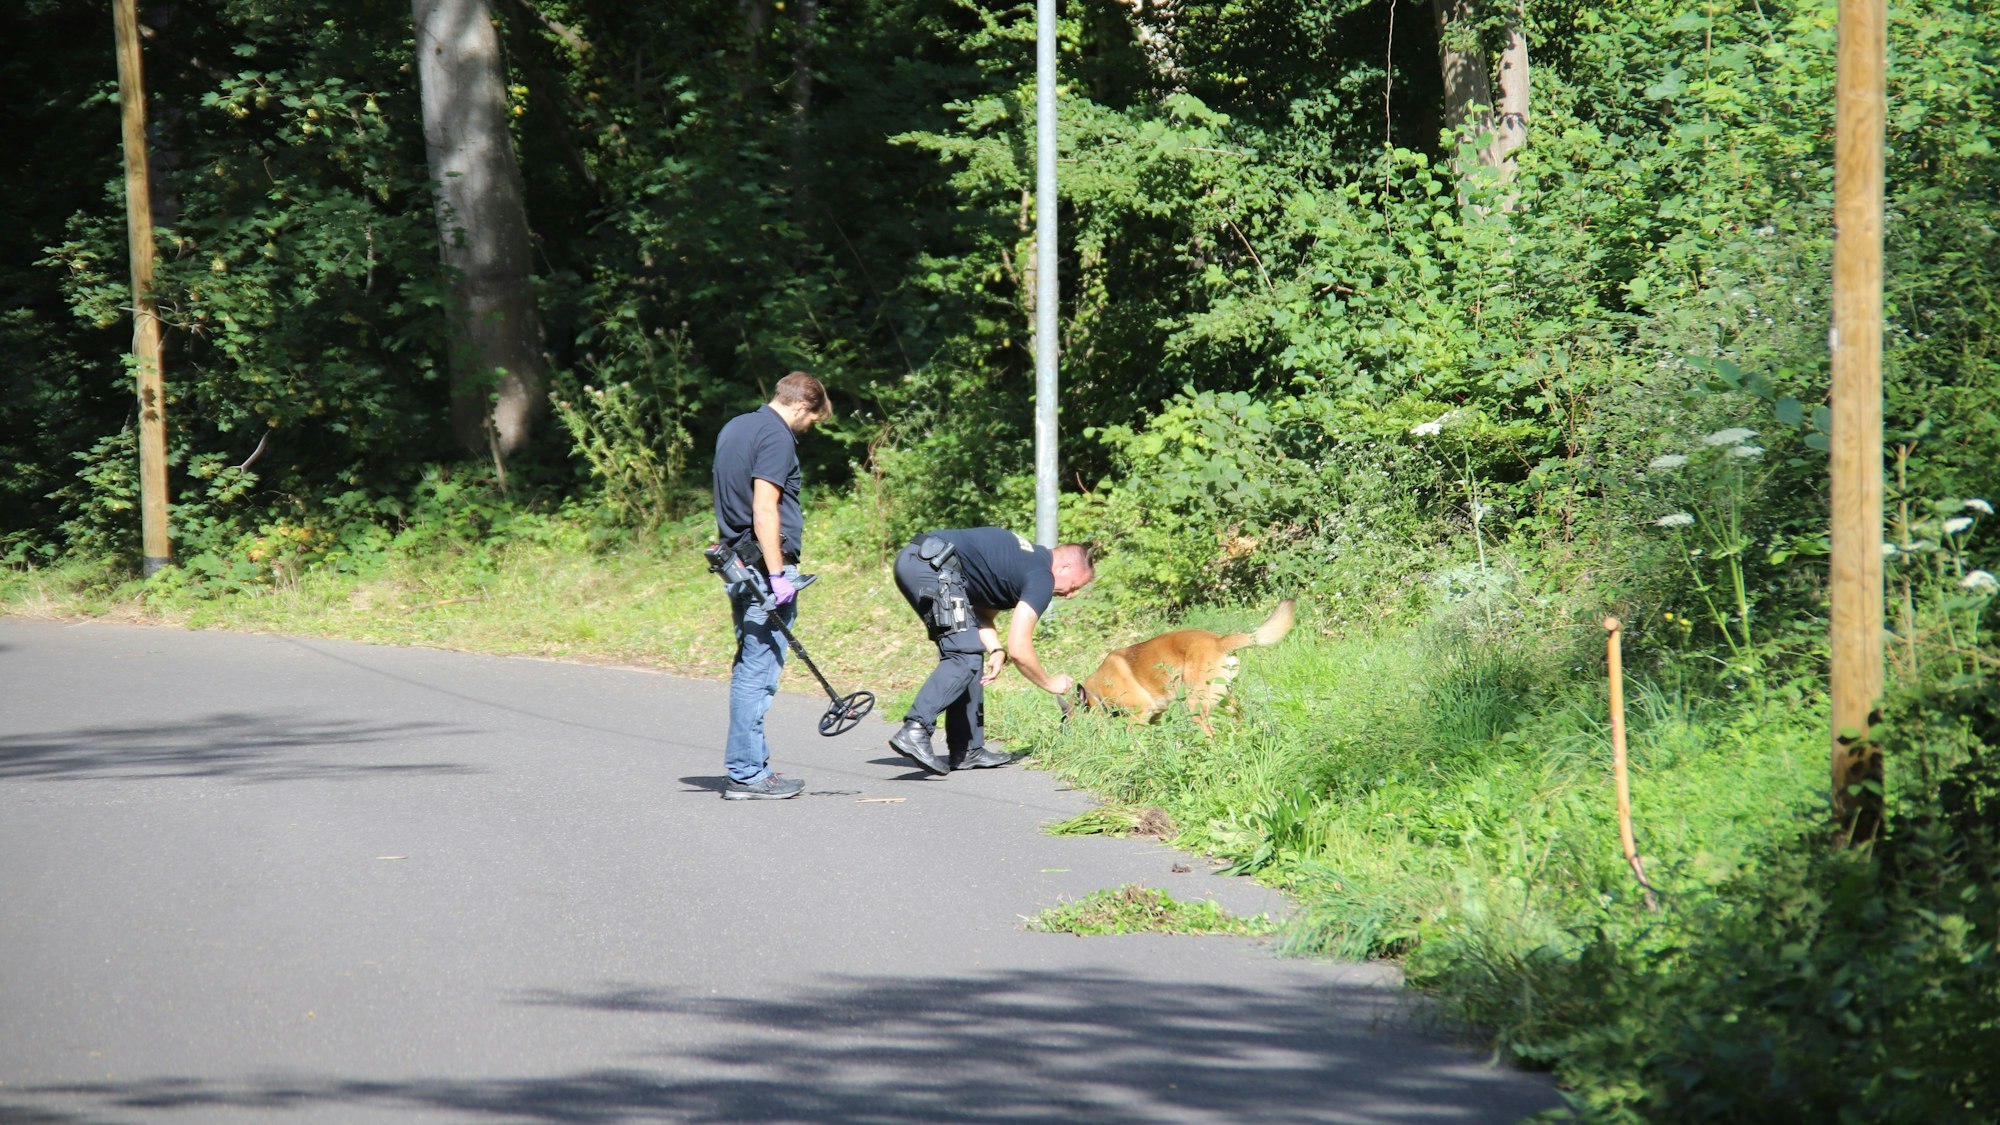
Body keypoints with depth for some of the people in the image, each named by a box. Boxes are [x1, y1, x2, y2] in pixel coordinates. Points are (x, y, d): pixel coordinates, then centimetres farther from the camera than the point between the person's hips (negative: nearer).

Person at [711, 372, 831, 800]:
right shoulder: (776, 437, -12)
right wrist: (777, 574, -21)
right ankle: (747, 774, -6)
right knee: (758, 671, -7)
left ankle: (746, 765, 18)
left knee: (749, 667, 15)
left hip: (739, 566, 10)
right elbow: (764, 508, -20)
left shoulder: (734, 428, 18)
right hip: (764, 567, -10)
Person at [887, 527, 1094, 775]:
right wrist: (1050, 683, 9)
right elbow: (1019, 649, -6)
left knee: (968, 652, 15)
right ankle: (914, 731, -27)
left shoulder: (1027, 559, 25)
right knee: (965, 657, -12)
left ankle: (967, 750, 15)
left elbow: (982, 614, 26)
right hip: (934, 566, -10)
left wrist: (996, 650, 7)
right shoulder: (1041, 577, -3)